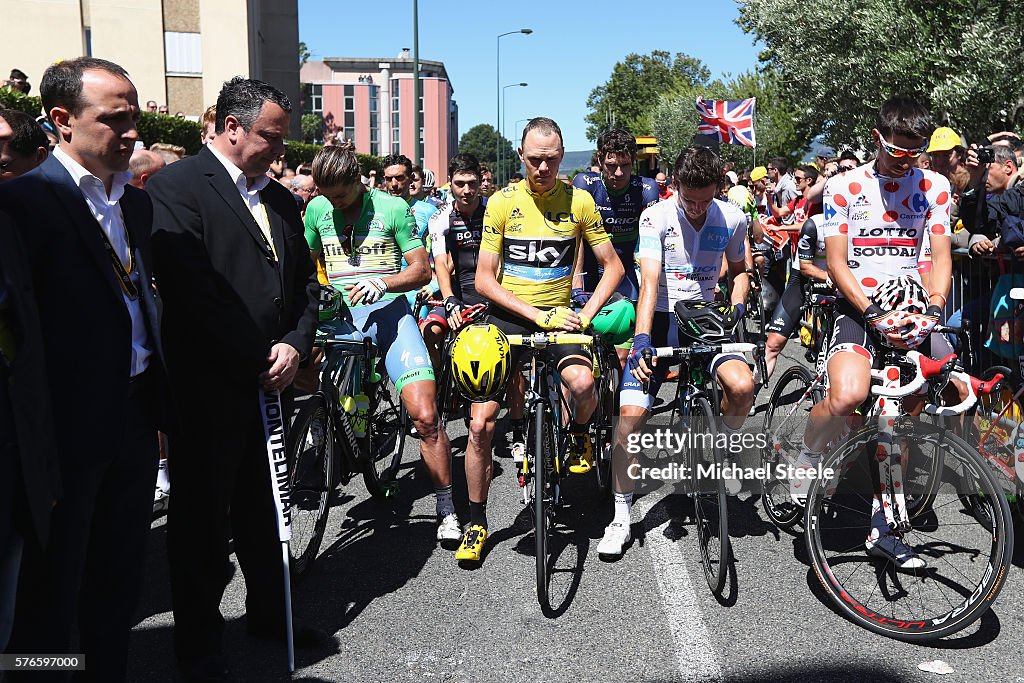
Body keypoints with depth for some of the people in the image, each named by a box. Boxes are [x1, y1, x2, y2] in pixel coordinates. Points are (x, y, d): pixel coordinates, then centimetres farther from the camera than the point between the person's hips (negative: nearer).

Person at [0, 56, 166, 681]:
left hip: (133, 420, 7)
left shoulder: (137, 203, 10)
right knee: (52, 589, 10)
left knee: (120, 582, 20)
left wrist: (160, 402, 12)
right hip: (67, 428, -7)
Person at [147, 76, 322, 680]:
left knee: (264, 506, 17)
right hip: (208, 387, -6)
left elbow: (305, 284, 15)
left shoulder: (280, 199, 13)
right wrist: (257, 361, -15)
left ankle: (270, 609, 34)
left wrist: (294, 347, -2)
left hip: (270, 380, 6)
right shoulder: (177, 187, -9)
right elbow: (191, 292, -18)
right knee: (203, 518, 7)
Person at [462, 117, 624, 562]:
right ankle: (477, 522, 14)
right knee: (481, 423, -7)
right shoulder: (503, 202, -5)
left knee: (582, 384, -31)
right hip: (507, 317, 0)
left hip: (559, 316, 0)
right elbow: (484, 279, -7)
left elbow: (613, 266, 3)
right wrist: (538, 315, -17)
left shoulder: (578, 201, -3)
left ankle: (578, 434, 7)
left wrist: (583, 316, -11)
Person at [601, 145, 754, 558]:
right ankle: (621, 515, 0)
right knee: (630, 411, -17)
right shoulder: (656, 217, -9)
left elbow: (739, 270, 20)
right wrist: (641, 339, -32)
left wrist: (736, 306, 0)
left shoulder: (732, 219, 2)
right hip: (660, 322, -2)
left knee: (742, 385, -27)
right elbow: (650, 282, -20)